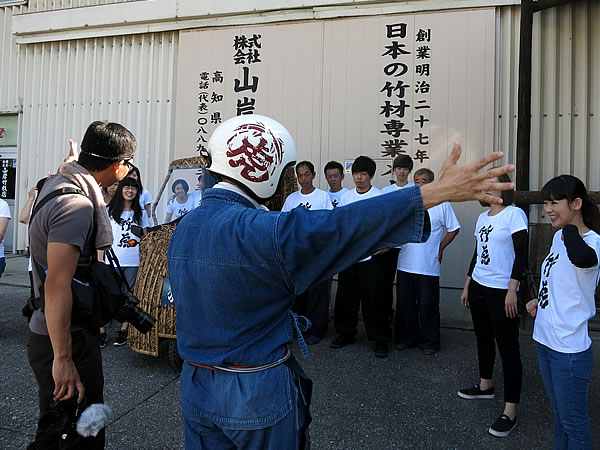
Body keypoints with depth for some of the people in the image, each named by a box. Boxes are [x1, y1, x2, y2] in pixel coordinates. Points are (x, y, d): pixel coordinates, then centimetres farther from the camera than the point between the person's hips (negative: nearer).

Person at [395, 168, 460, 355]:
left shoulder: (441, 204, -1)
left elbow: (453, 229, 6)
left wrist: (440, 248, 3)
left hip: (429, 267, -3)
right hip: (405, 264, 3)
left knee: (428, 306, 4)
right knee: (404, 304, 11)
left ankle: (429, 342, 21)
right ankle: (406, 339, 27)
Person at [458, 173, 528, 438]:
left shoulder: (514, 214, -9)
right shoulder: (482, 217, 12)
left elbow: (521, 255, -14)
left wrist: (512, 290, -19)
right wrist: (467, 286, 17)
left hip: (502, 290, -7)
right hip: (479, 287, 7)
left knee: (507, 346, -3)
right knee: (483, 338, 18)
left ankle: (510, 411, 5)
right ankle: (485, 386, 37)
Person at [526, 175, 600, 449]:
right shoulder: (560, 237, 5)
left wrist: (569, 228, -29)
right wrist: (540, 301, 6)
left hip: (569, 349, -8)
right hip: (546, 341, 8)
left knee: (573, 422, 10)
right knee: (559, 415, 24)